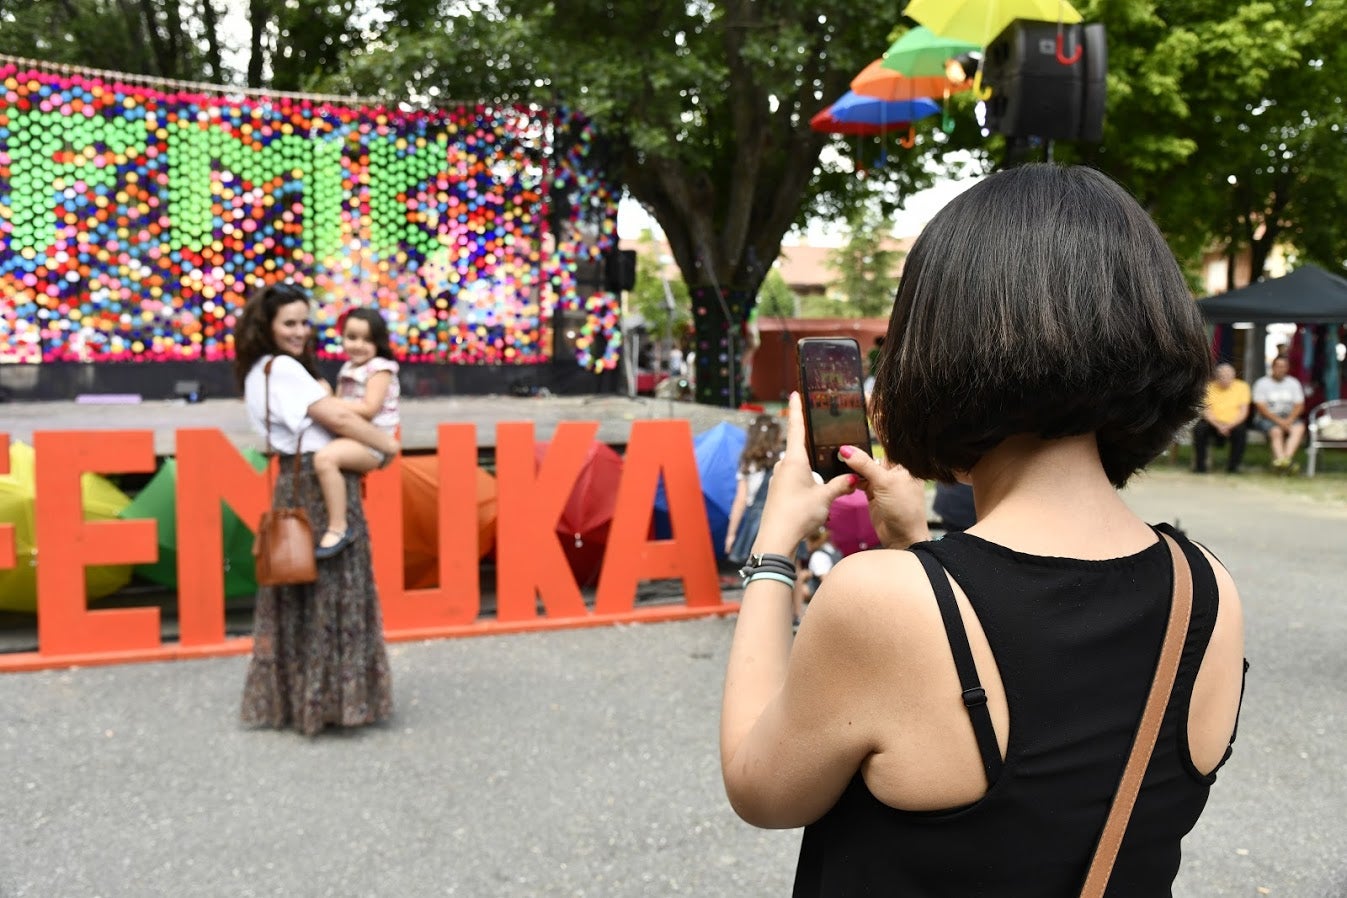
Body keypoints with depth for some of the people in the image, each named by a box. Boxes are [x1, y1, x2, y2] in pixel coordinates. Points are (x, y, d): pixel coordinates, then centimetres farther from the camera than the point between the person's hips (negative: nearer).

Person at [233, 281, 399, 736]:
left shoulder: (261, 371, 17)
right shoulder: (282, 368, -13)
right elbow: (338, 417, -19)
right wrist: (388, 445, -9)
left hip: (299, 486, 10)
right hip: (319, 487, -10)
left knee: (301, 594, 14)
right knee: (327, 591, -3)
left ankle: (290, 696, 22)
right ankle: (323, 697, 3)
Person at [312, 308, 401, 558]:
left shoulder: (380, 368, -10)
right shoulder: (348, 369, 16)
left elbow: (369, 409, -20)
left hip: (372, 442, -10)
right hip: (351, 439, 10)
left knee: (325, 457, -32)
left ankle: (338, 528, -28)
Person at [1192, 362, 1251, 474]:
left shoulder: (1242, 387, 1)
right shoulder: (1209, 387, 0)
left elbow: (1243, 412, -5)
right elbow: (1206, 411, -7)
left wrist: (1229, 426, -21)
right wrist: (1218, 426, -24)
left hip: (1233, 424, 0)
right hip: (1213, 423, 0)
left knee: (1241, 431, -32)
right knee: (1199, 429, -29)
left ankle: (1233, 465, -14)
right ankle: (1200, 465, -17)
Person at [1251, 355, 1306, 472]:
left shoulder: (1294, 383, 14)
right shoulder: (1261, 383, 2)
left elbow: (1299, 405, 6)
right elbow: (1261, 407, -7)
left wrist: (1289, 420, -13)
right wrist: (1278, 421, -18)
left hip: (1289, 418, 3)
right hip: (1267, 418, -3)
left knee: (1299, 427, -29)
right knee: (1276, 431, -34)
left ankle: (1286, 457, -44)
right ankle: (1285, 461, -46)